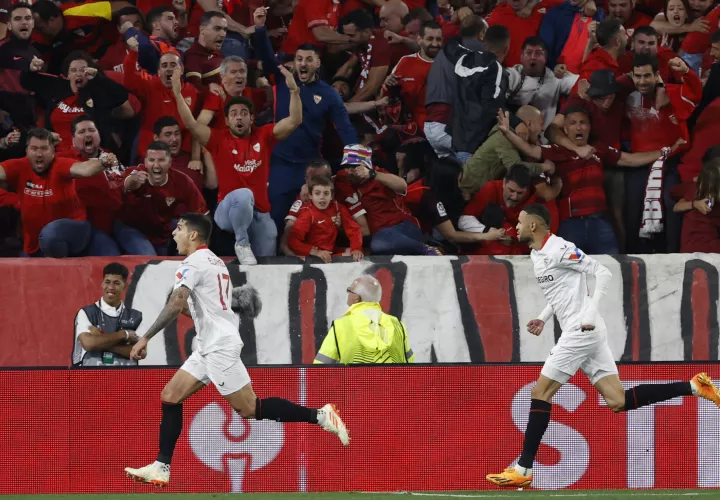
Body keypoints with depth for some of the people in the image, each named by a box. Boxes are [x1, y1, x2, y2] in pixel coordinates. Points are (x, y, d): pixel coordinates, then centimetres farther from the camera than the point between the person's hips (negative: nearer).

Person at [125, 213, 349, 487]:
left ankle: (319, 415, -7)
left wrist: (145, 338, -23)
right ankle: (161, 467, 3)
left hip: (220, 346, -10)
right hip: (209, 347, 10)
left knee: (250, 409, -10)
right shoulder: (215, 262, 18)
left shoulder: (193, 263, -11)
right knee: (170, 397, 6)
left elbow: (175, 305, -23)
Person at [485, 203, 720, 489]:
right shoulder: (537, 254, 17)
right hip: (581, 333, 10)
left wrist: (590, 314, -21)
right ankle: (694, 387, 3)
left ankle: (523, 471, -4)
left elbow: (603, 273, -15)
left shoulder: (559, 249, -12)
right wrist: (542, 318, 16)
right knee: (618, 402, 2)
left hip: (582, 330, -10)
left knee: (540, 393, -6)